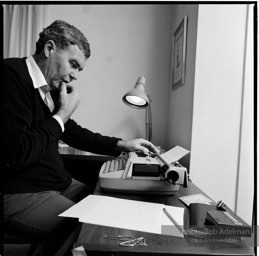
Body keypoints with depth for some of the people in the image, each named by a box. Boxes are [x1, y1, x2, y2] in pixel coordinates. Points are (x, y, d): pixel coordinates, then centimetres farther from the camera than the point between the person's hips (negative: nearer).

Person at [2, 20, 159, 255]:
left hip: (59, 183, 9)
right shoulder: (11, 75, -18)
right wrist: (62, 114, -14)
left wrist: (121, 145, 12)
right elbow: (17, 154, -26)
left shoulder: (51, 89, 8)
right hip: (19, 195, -8)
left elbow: (73, 133, 20)